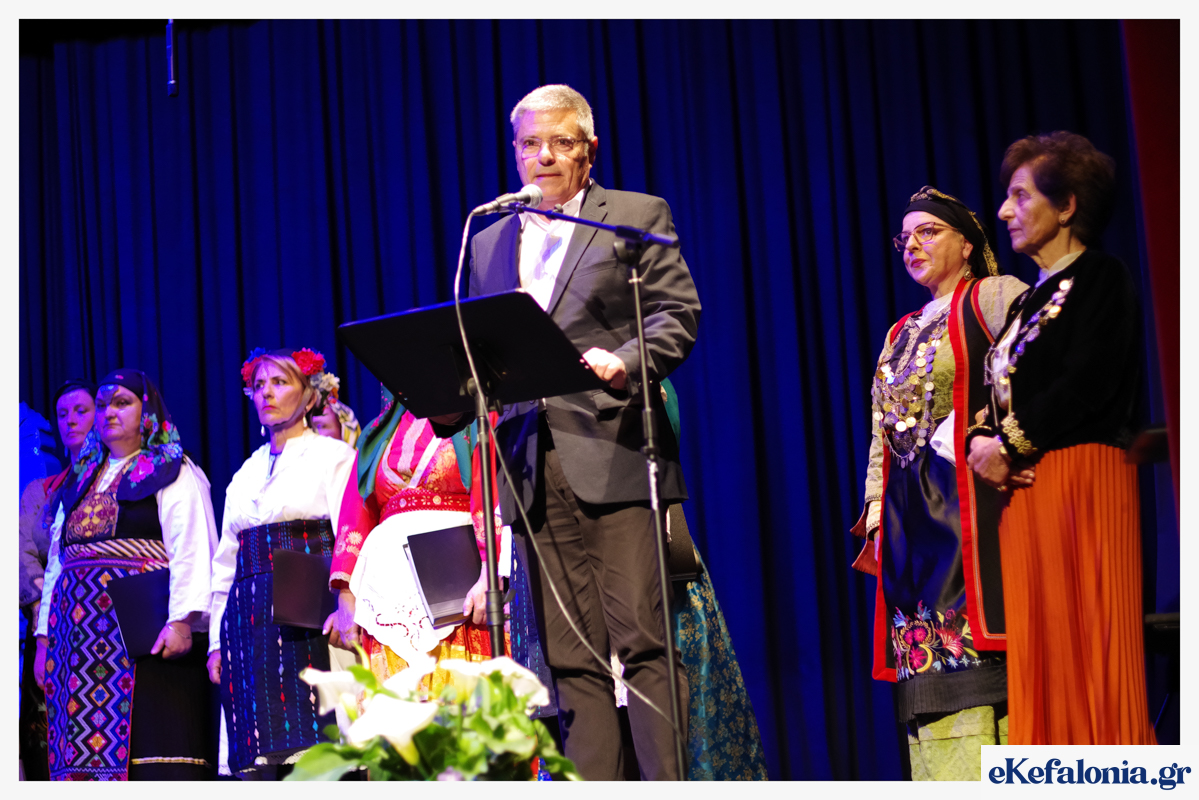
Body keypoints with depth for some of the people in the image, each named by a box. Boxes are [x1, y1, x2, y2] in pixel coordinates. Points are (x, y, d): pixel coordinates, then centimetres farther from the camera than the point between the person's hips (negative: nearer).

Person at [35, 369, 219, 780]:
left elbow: (192, 550, -6)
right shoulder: (80, 481, 23)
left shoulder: (173, 475, 4)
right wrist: (45, 636, 15)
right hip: (79, 635, 6)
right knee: (83, 749, -1)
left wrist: (181, 619, -18)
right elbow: (57, 560, 23)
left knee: (152, 751, -13)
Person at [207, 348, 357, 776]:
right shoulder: (247, 472, 21)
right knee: (268, 753, -2)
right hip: (250, 623, 5)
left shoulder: (333, 455, 5)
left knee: (313, 746, -14)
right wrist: (217, 641, 13)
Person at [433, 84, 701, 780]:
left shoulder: (637, 216, 9)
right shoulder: (490, 243, 22)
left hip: (613, 456, -4)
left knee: (642, 639, -10)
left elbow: (678, 313, -1)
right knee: (571, 658, 2)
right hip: (535, 470, 4)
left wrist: (622, 361, -19)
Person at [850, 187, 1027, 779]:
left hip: (970, 502, -7)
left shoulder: (993, 296, 3)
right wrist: (876, 508, 15)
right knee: (926, 660, 1)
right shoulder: (900, 334, 24)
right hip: (910, 516, 7)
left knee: (975, 653, -14)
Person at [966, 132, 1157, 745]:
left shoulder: (1101, 278, -1)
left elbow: (1088, 384, -14)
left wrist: (1013, 446, -10)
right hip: (1023, 492, 8)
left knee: (1086, 643, -11)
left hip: (1083, 480, -8)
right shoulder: (1026, 302, 23)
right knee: (1039, 654, 2)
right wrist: (984, 443, -1)